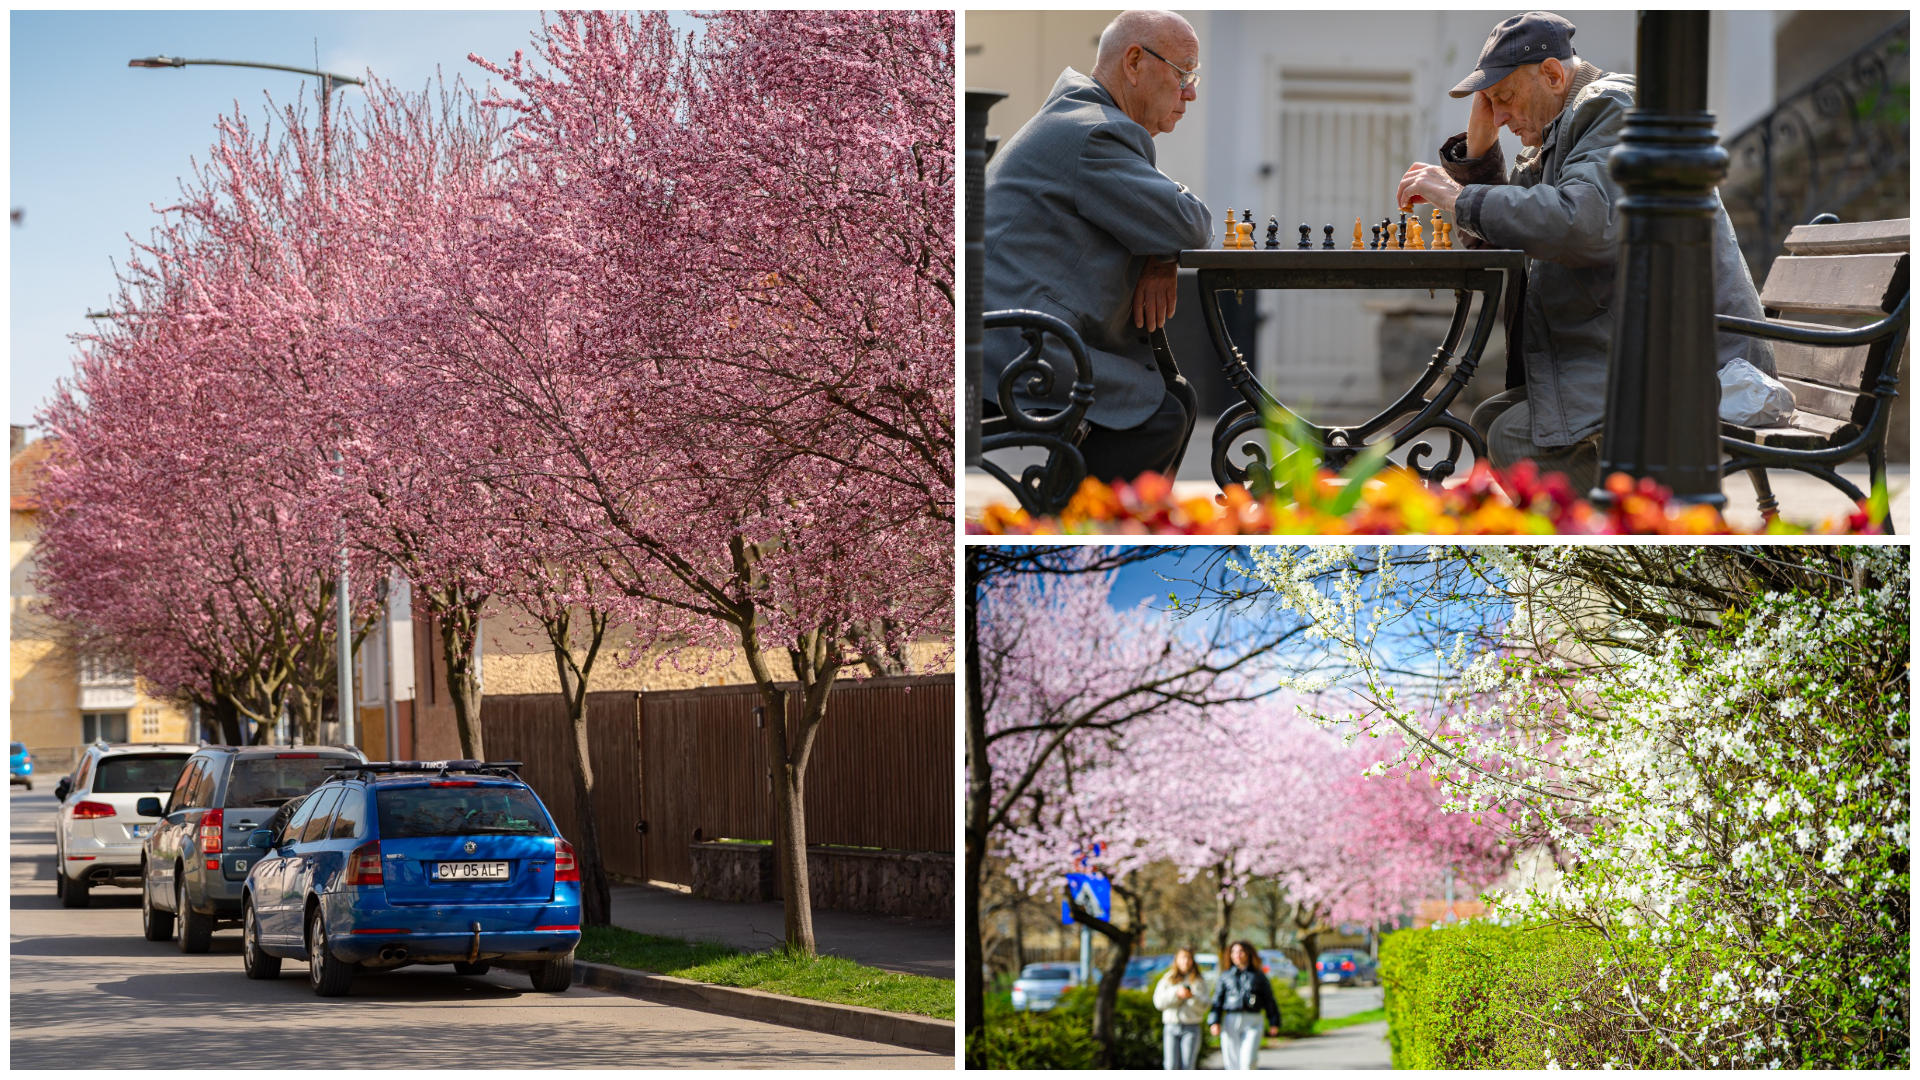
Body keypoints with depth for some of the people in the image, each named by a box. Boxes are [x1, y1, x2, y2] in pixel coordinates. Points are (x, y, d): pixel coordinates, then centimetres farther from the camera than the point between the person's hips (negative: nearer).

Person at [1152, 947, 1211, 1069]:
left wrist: (1192, 997, -18)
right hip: (1171, 1026, 1)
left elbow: (1204, 1005, 0)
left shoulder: (1199, 980, 8)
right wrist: (1176, 993, -14)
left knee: (1188, 1066, -5)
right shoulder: (1167, 979, 11)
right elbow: (1158, 1002, -2)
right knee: (1171, 1066, -7)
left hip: (1191, 1028, -1)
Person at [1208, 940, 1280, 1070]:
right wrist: (1214, 1021, -3)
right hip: (1231, 1021, 1)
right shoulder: (1225, 976, 13)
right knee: (1232, 1061, 1)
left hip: (1252, 1021, -1)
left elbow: (1269, 1000, 14)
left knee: (1248, 1060, -15)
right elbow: (1217, 1000, 10)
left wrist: (1274, 1022, 7)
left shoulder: (1258, 976, 12)